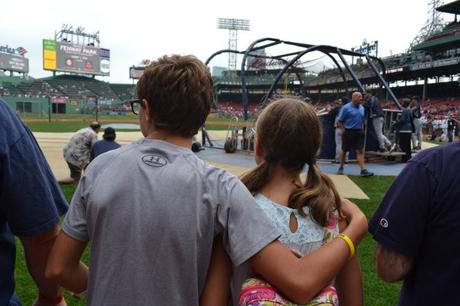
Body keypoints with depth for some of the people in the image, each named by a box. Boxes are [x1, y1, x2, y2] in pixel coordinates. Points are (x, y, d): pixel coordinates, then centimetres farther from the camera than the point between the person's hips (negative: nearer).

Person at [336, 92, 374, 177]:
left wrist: (362, 129, 8)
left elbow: (363, 120, 19)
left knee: (360, 151, -2)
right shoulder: (346, 108, -8)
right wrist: (344, 130, -10)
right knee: (344, 150, 8)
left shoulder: (362, 108, 9)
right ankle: (341, 168, 24)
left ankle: (363, 170, -6)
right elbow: (339, 121, -7)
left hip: (359, 132, 4)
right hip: (348, 132, -4)